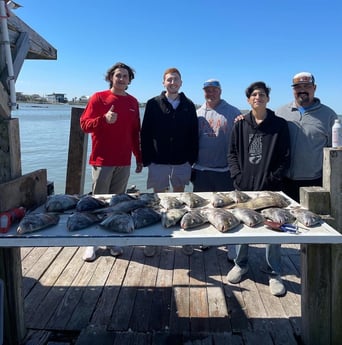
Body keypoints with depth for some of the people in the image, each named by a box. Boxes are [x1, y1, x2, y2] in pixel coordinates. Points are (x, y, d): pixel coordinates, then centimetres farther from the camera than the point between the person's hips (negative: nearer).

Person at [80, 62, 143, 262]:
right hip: (102, 160, -3)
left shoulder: (133, 102, 12)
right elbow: (84, 124, -4)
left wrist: (139, 158, 13)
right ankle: (93, 243, 10)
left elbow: (136, 133, 15)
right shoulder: (99, 98, 1)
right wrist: (104, 119, -22)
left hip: (124, 162, 3)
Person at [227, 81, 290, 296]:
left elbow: (285, 158, 0)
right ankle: (241, 264, 30)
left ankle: (274, 274, 17)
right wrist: (238, 176, -5)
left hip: (270, 188, -2)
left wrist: (273, 178, -11)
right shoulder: (241, 125, 9)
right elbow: (233, 153, 8)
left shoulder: (279, 125, 2)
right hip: (244, 186, 2)